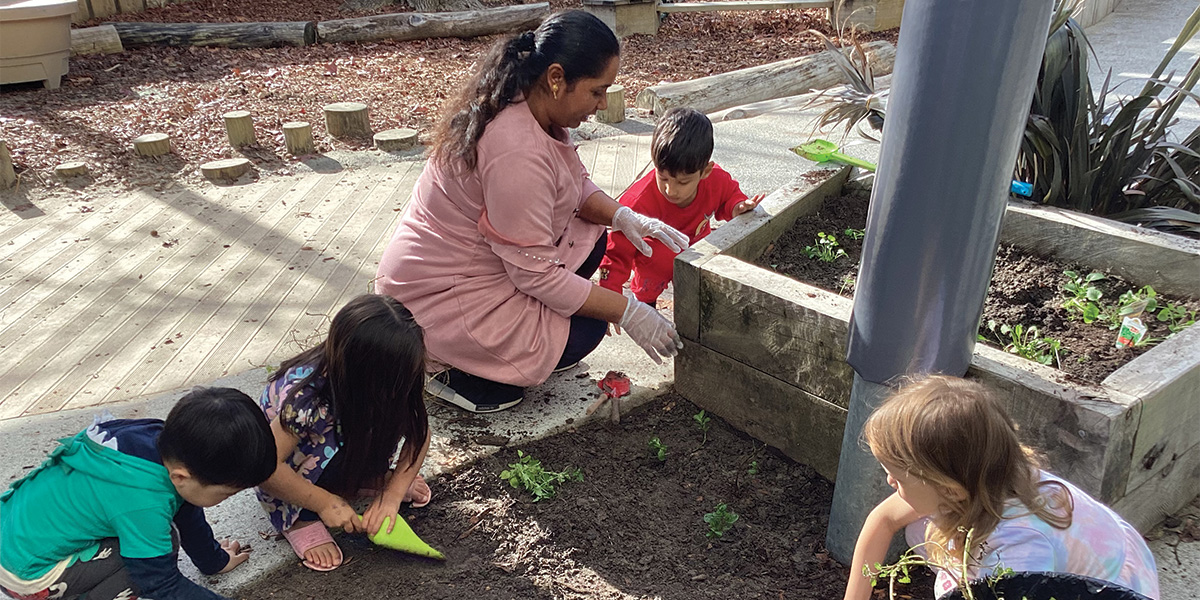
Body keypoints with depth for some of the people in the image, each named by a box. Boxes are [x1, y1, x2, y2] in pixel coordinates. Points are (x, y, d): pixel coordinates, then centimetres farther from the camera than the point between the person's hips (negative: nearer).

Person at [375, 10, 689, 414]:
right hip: (438, 297, -9)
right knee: (582, 331, -9)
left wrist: (620, 216, -11)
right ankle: (446, 364, 1)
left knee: (589, 240, 4)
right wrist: (627, 313, -21)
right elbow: (535, 273, -28)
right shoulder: (517, 151, -33)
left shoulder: (531, 107, -4)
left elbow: (576, 185, 9)